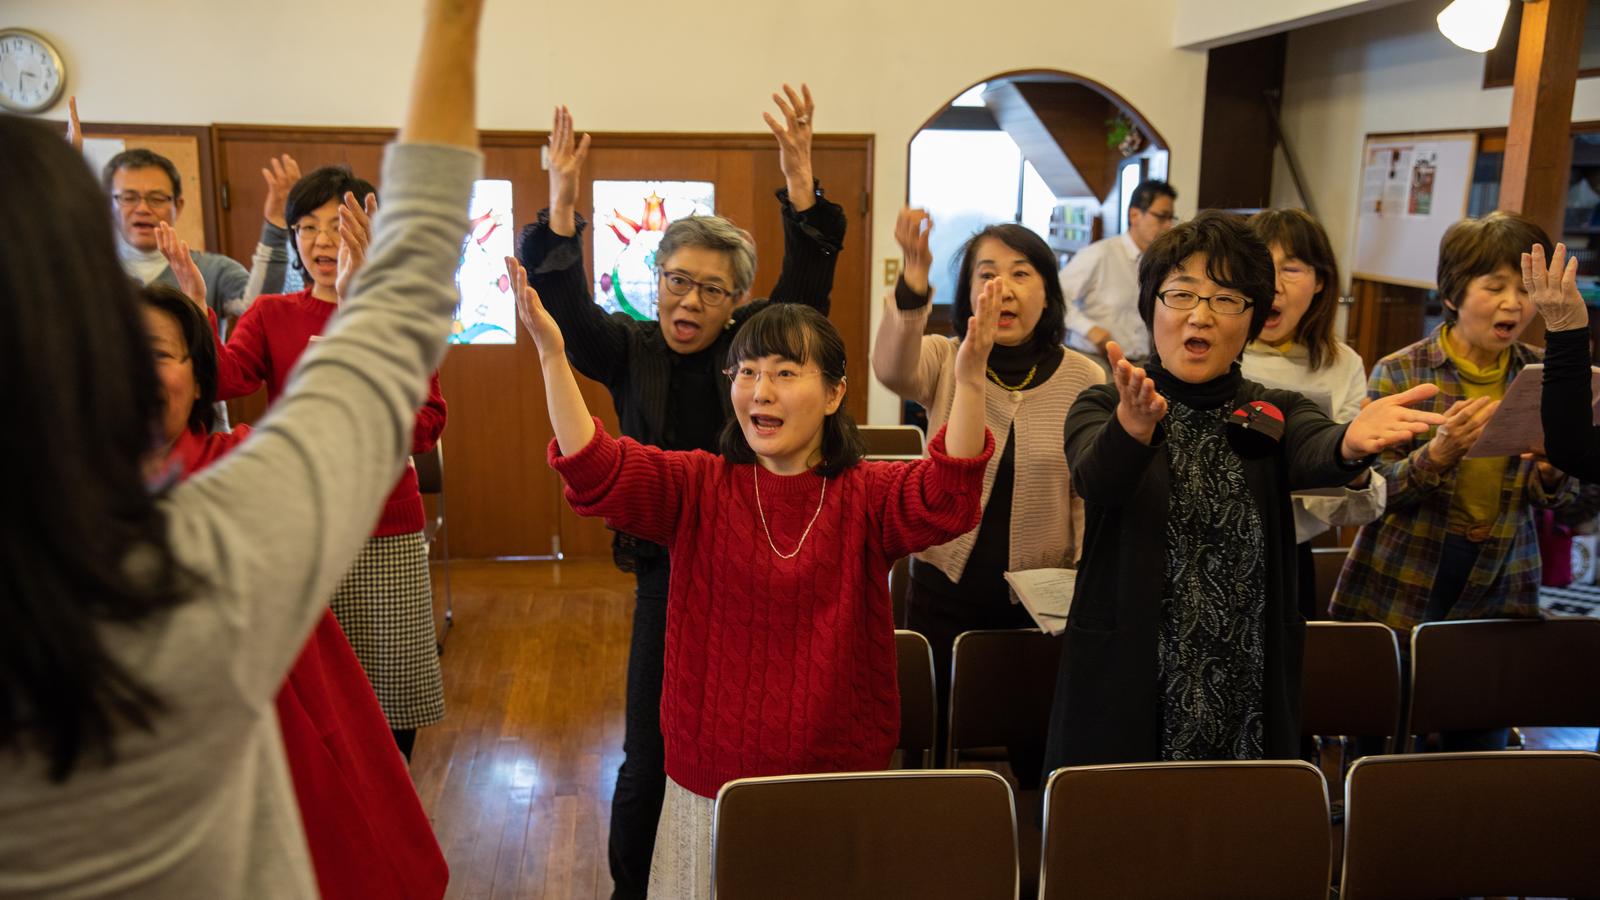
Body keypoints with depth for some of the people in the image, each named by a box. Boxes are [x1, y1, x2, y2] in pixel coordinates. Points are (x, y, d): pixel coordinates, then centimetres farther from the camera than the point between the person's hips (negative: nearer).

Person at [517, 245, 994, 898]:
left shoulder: (867, 496, -4)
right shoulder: (700, 488, -1)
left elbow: (945, 501, -24)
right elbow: (595, 473, -16)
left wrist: (968, 383, -38)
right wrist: (552, 356, -26)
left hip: (838, 778, -1)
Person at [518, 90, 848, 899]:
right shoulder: (630, 351, 1)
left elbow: (808, 282, -14)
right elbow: (566, 312, -15)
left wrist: (799, 176, -29)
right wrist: (562, 206, -30)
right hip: (667, 569, 1)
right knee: (648, 755, 9)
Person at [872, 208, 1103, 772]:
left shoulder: (1083, 379, -3)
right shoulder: (945, 361, -4)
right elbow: (892, 368, -29)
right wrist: (914, 281, -45)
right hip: (943, 591, 0)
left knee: (1035, 749, 11)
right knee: (932, 741, 11)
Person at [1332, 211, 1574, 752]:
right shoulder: (1398, 373, -8)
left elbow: (1550, 500, 8)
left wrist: (1550, 470, -15)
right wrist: (1440, 453, -28)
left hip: (1498, 588, 3)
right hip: (1399, 589, -3)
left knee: (1479, 745, 9)